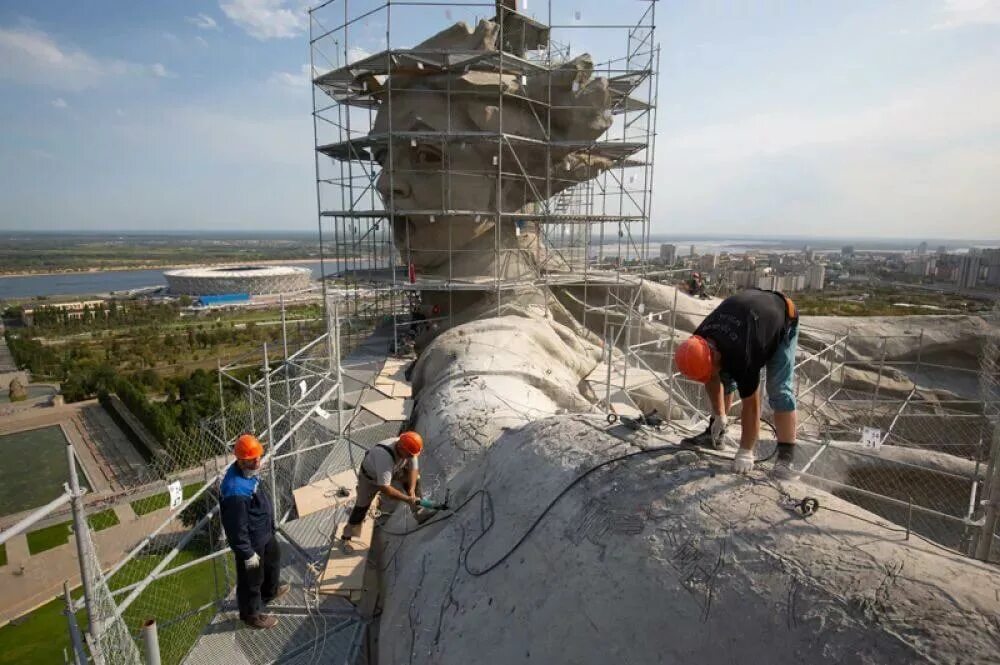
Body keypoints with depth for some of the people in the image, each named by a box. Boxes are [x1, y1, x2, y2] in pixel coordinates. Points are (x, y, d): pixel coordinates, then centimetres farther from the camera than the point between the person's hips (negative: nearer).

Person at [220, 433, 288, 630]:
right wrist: (247, 553, -19)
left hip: (264, 532, 9)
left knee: (273, 559, 32)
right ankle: (251, 614, 41)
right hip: (251, 542, -9)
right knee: (251, 579, 16)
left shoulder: (249, 471, -9)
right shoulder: (235, 491, -39)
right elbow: (236, 528, -30)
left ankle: (270, 590, 59)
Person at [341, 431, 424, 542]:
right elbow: (385, 489, -46)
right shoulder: (385, 456, -48)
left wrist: (412, 491, -32)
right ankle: (348, 534, 22)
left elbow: (414, 469, -18)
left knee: (414, 479, -8)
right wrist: (407, 499, -43)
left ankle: (418, 510, 7)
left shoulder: (409, 449, -30)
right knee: (362, 505, 2)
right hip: (370, 477, -5)